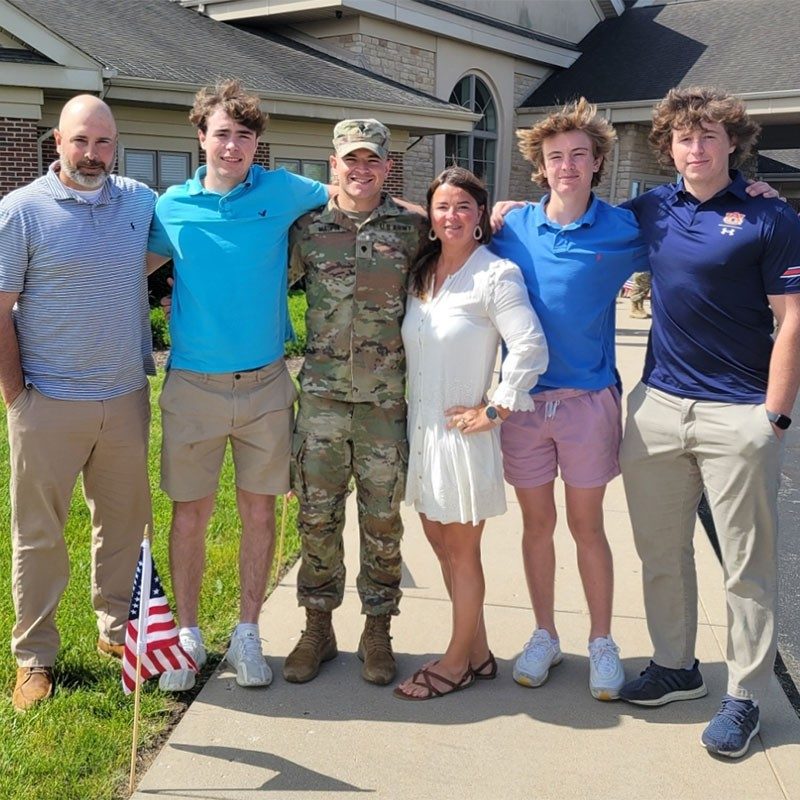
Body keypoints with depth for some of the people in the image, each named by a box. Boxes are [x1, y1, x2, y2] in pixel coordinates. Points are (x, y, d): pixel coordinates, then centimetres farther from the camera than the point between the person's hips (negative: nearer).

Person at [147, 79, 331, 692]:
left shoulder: (282, 193, 0)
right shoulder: (173, 207, 1)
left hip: (265, 384, 0)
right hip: (192, 385, 0)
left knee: (259, 510, 8)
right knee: (190, 512, 6)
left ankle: (247, 634, 24)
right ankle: (188, 634, 24)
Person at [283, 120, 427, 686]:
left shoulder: (412, 229, 4)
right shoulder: (307, 228, 6)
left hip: (386, 400, 0)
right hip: (322, 397, 1)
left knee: (382, 521, 7)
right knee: (317, 517, 6)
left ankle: (378, 632, 23)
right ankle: (318, 629, 23)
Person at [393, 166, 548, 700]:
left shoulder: (496, 274, -13)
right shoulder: (422, 272, 9)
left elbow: (531, 349, -20)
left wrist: (494, 411, -16)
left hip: (463, 431, -7)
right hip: (421, 425, 8)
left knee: (462, 551, 5)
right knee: (439, 541, 15)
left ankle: (458, 662, 22)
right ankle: (478, 651, 30)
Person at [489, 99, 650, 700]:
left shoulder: (625, 230, -4)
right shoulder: (512, 228, 1)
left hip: (587, 400, -2)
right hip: (523, 400, 2)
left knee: (587, 525, 7)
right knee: (537, 523, 12)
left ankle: (602, 642, 25)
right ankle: (545, 636, 29)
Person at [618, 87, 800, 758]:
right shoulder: (651, 211, 8)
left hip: (739, 416, -5)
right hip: (658, 403, 5)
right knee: (660, 551, 14)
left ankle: (744, 697, 17)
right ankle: (675, 666, 31)